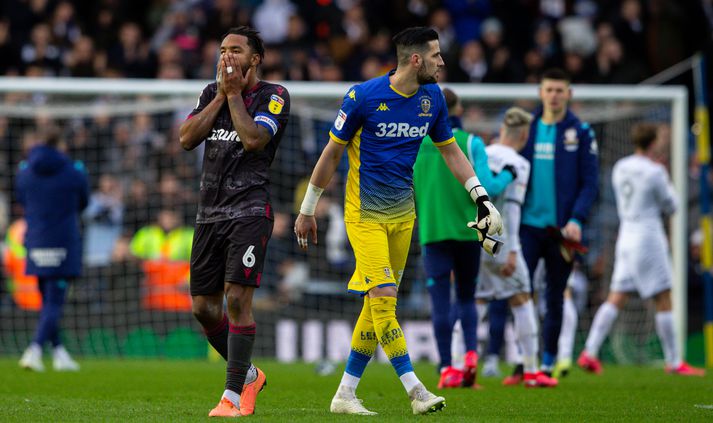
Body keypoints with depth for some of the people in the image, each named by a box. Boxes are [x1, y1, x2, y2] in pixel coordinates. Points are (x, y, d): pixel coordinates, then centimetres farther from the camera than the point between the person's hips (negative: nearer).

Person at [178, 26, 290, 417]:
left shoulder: (274, 96, -2)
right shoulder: (211, 92, 14)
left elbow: (254, 139, -18)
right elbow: (186, 138, 1)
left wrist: (235, 94, -8)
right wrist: (221, 95, -2)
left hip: (249, 211, -6)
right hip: (209, 211, 6)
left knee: (237, 298, -15)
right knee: (203, 306, 7)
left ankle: (233, 396, -11)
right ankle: (247, 374, 26)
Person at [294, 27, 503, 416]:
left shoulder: (432, 97, 2)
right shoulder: (363, 97, -14)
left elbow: (450, 150, 16)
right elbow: (332, 152, -4)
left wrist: (481, 197, 8)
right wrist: (307, 210, 1)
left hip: (403, 213, 6)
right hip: (365, 212, -6)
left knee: (378, 303, 6)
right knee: (383, 297, -14)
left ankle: (345, 394, 13)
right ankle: (415, 392, -14)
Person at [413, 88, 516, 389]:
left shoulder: (415, 144, 4)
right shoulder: (470, 143, -3)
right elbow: (487, 188, -9)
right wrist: (508, 176, 9)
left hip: (432, 232, 0)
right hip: (468, 230, 0)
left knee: (440, 301, 1)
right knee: (466, 298, 14)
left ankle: (446, 368, -4)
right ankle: (471, 353, -6)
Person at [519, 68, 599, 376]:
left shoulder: (581, 133, 1)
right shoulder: (526, 128, 8)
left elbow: (589, 182, -2)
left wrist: (577, 220, -14)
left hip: (562, 229, -1)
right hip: (528, 224, 1)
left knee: (555, 298, 6)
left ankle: (548, 362, 15)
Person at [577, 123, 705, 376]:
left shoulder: (620, 168, 8)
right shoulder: (654, 172, -13)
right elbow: (670, 207, -2)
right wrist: (666, 182, 14)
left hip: (626, 234, 7)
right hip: (648, 235, -7)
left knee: (616, 300, 5)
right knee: (664, 301, 0)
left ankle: (589, 353, -4)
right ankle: (674, 362, 4)